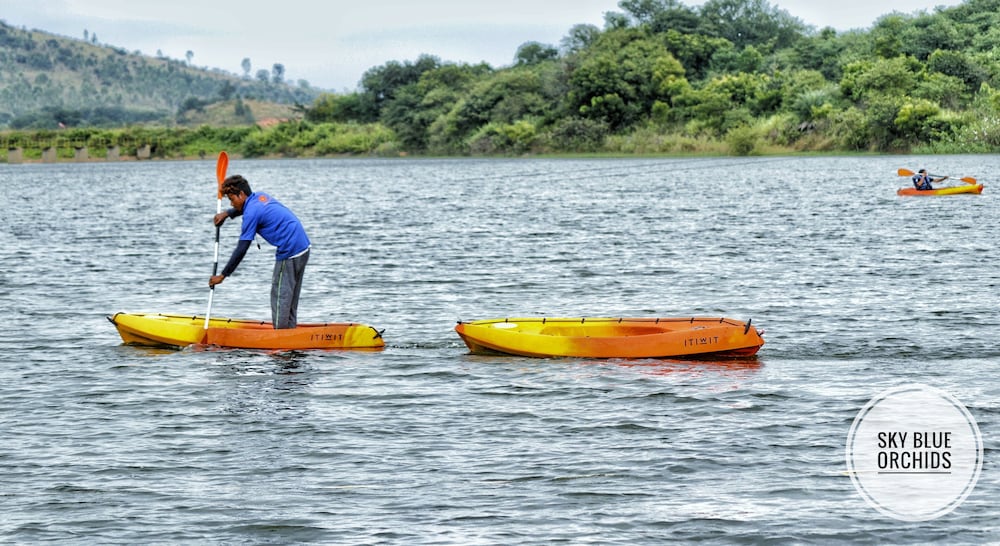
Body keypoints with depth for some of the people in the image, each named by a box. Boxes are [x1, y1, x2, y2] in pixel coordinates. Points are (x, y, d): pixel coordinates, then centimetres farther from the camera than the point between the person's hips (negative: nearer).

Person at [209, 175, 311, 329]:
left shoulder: (252, 213, -15)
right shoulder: (260, 196, 12)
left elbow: (241, 250, -15)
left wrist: (222, 275, -10)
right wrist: (227, 213, 24)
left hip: (289, 252, -10)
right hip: (303, 247, 10)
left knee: (280, 296, -4)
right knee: (290, 296, 14)